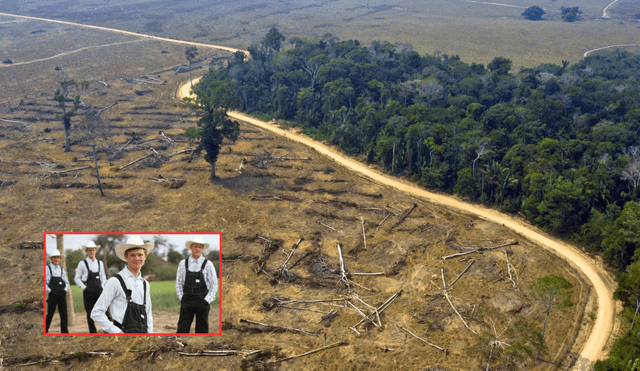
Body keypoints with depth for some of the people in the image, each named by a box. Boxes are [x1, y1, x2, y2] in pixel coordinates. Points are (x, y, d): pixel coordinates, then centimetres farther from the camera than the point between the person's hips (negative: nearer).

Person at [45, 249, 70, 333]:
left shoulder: (62, 270, 17)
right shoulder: (47, 268, 2)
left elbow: (66, 282, 21)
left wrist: (65, 289, 4)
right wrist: (49, 290, -11)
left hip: (62, 294, 4)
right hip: (52, 295, -4)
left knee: (64, 313, 2)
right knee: (50, 314, 0)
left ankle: (64, 331, 6)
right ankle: (45, 330, 13)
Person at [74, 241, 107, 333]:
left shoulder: (100, 263, 12)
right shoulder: (82, 263, 1)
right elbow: (77, 278, 4)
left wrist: (102, 287, 7)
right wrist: (83, 287, -5)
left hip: (99, 290, 2)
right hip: (88, 290, -2)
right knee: (90, 312, 2)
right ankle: (92, 331, 10)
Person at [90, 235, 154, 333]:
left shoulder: (145, 284, 15)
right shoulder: (115, 282, -5)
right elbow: (96, 313, -6)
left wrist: (149, 332, 12)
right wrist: (116, 331, -9)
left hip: (143, 332, 6)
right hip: (123, 333, -6)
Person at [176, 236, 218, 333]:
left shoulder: (208, 264, 0)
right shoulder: (183, 264, 6)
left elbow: (214, 286, 2)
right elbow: (178, 283, 12)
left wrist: (206, 301, -5)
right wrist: (181, 299, 3)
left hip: (202, 302, -1)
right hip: (186, 301, 1)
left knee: (202, 330, 4)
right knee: (182, 329, -4)